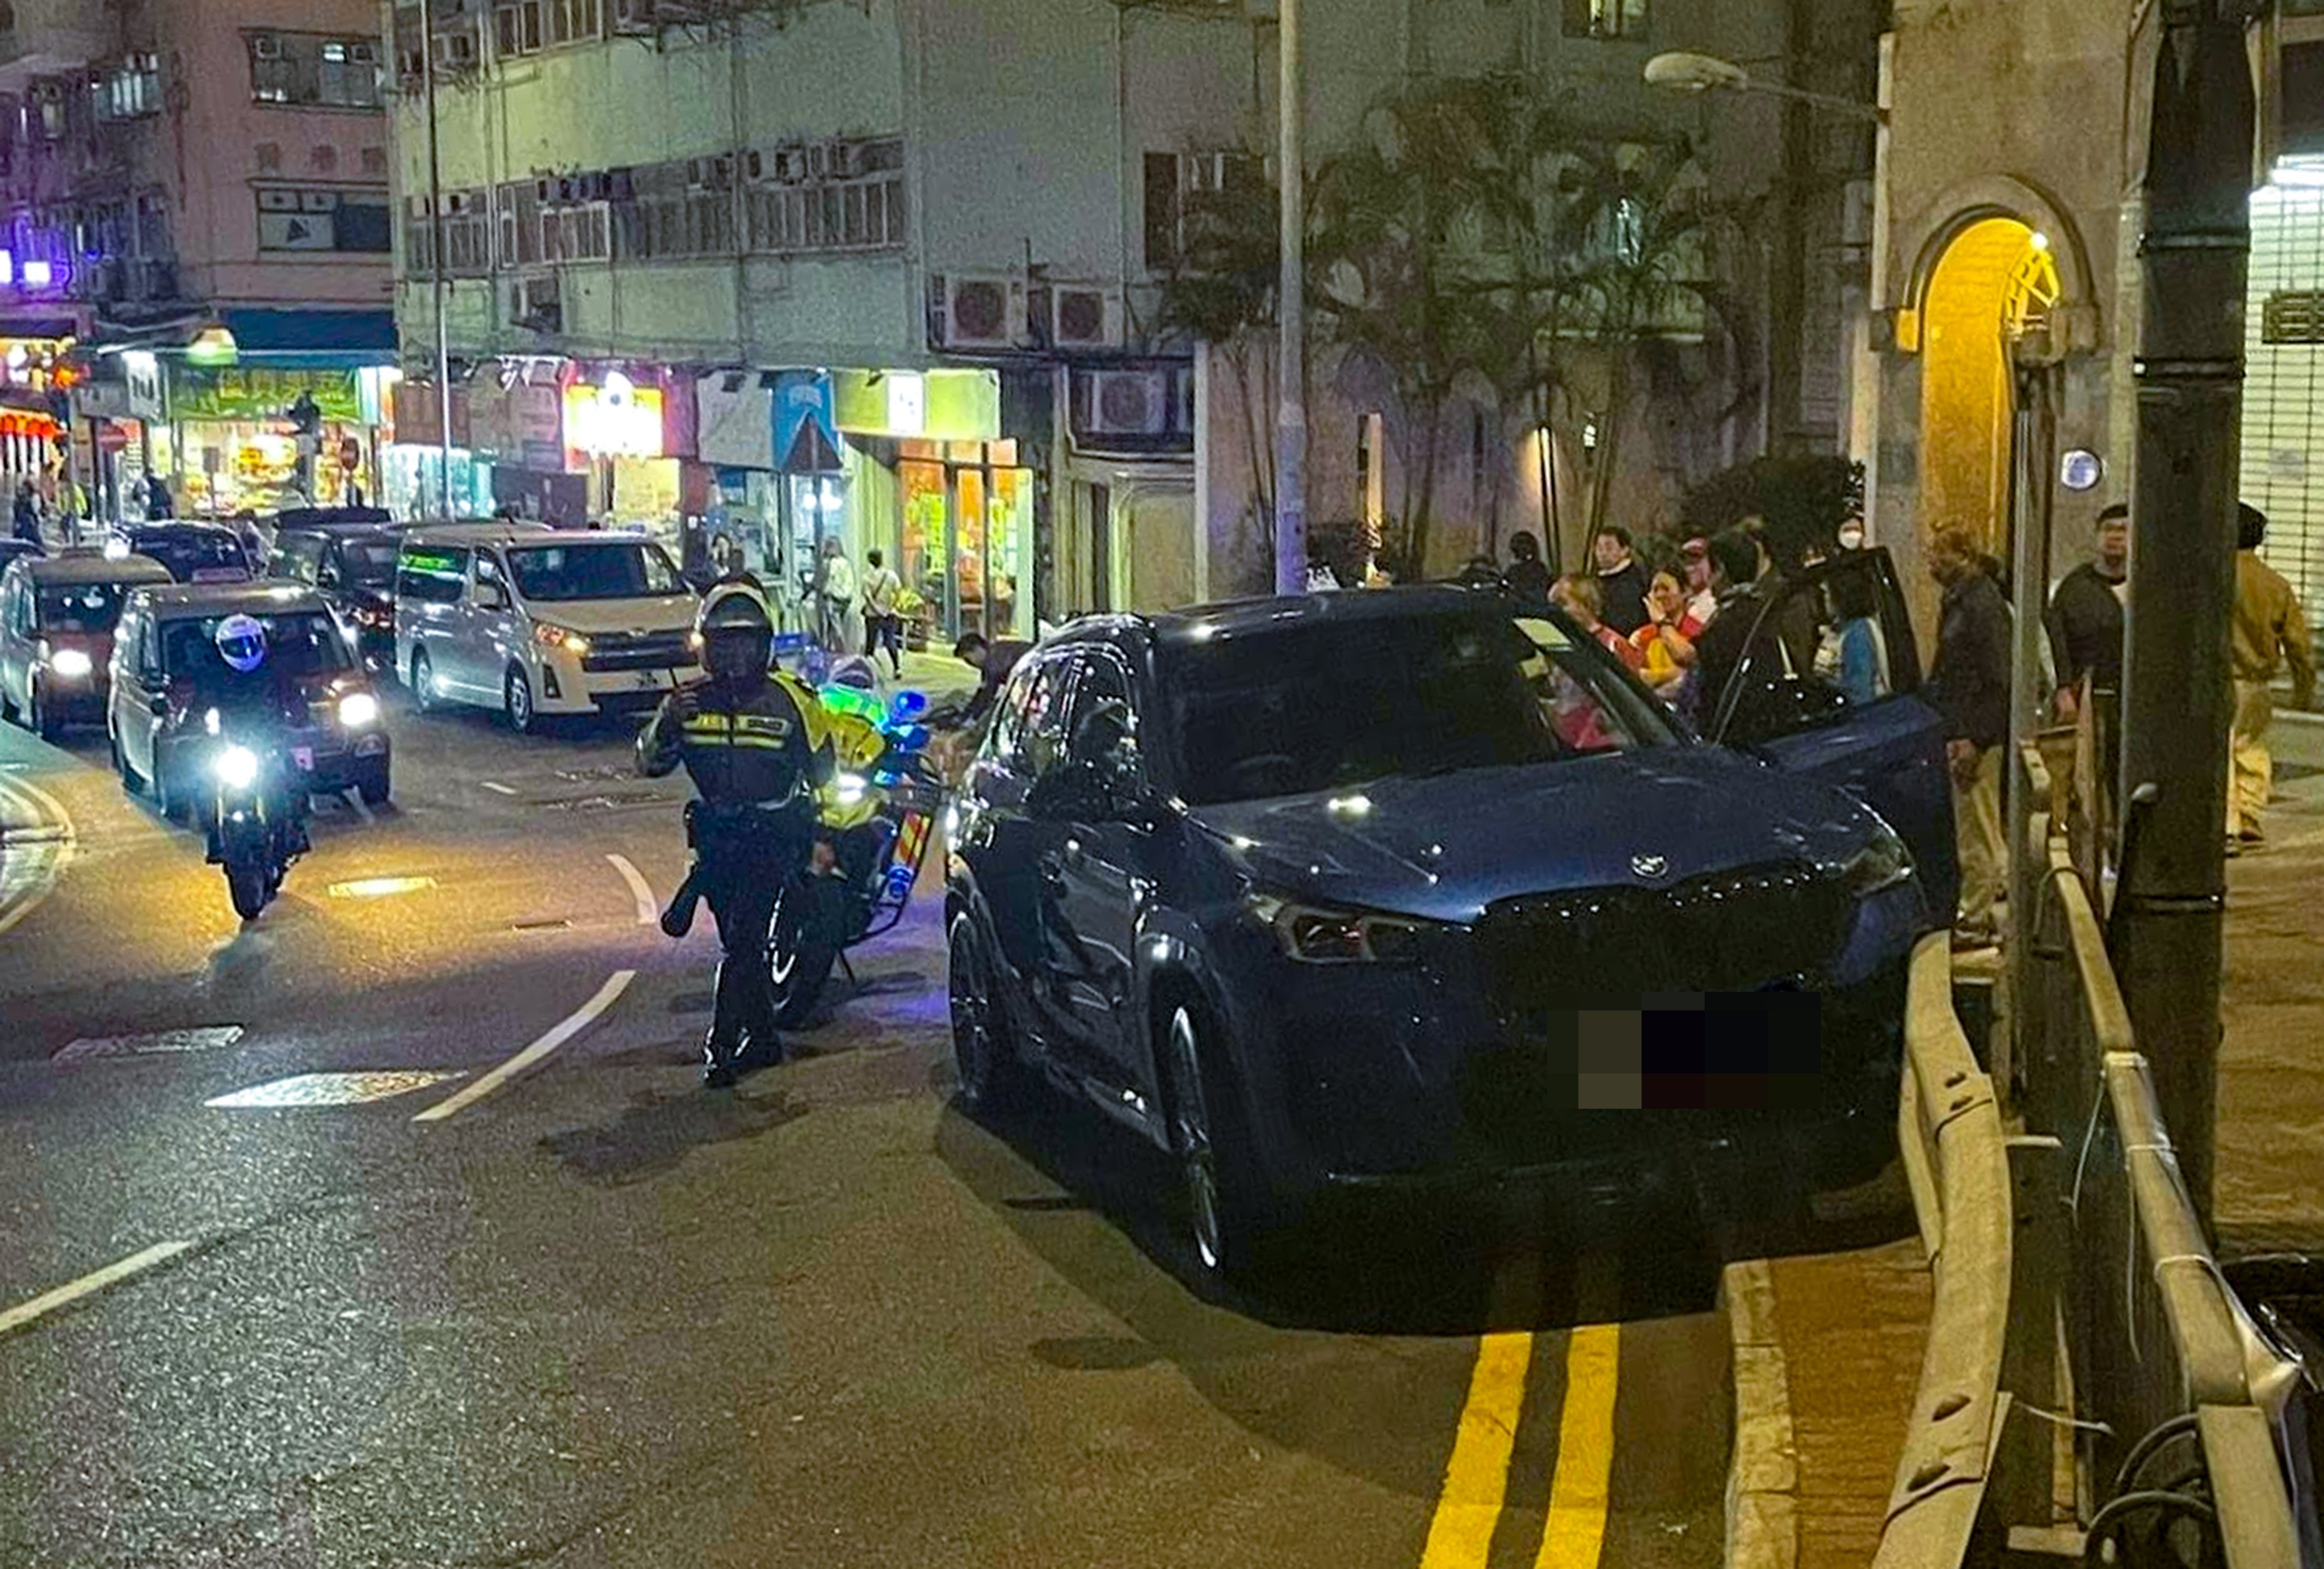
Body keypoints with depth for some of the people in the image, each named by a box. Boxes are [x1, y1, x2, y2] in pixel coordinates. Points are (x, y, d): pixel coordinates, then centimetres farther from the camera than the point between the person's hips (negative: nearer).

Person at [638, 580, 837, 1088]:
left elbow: (822, 769, 7)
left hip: (773, 836, -4)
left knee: (744, 937, -15)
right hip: (716, 835, 4)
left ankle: (722, 1044, -12)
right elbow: (649, 764, 1)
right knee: (740, 942, 13)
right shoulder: (689, 701, 4)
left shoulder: (790, 699, -3)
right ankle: (763, 1037, 26)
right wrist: (666, 723, -17)